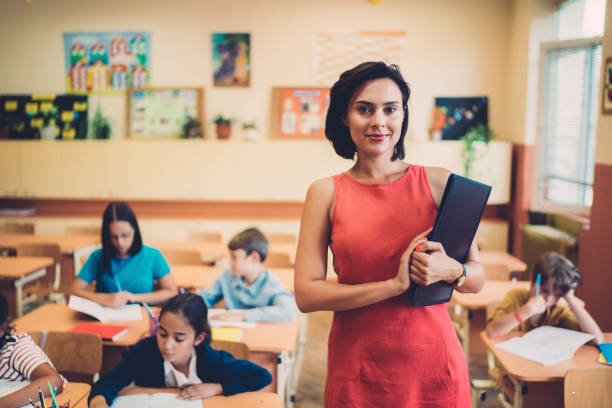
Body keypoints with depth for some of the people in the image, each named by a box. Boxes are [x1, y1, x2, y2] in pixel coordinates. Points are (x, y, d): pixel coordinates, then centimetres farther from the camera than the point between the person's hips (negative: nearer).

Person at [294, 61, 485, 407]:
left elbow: (477, 279, 4)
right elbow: (306, 295, -10)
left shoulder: (439, 183, -1)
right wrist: (394, 285, -17)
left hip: (434, 365, 1)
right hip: (357, 369, -1)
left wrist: (451, 270, -18)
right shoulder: (326, 193, -3)